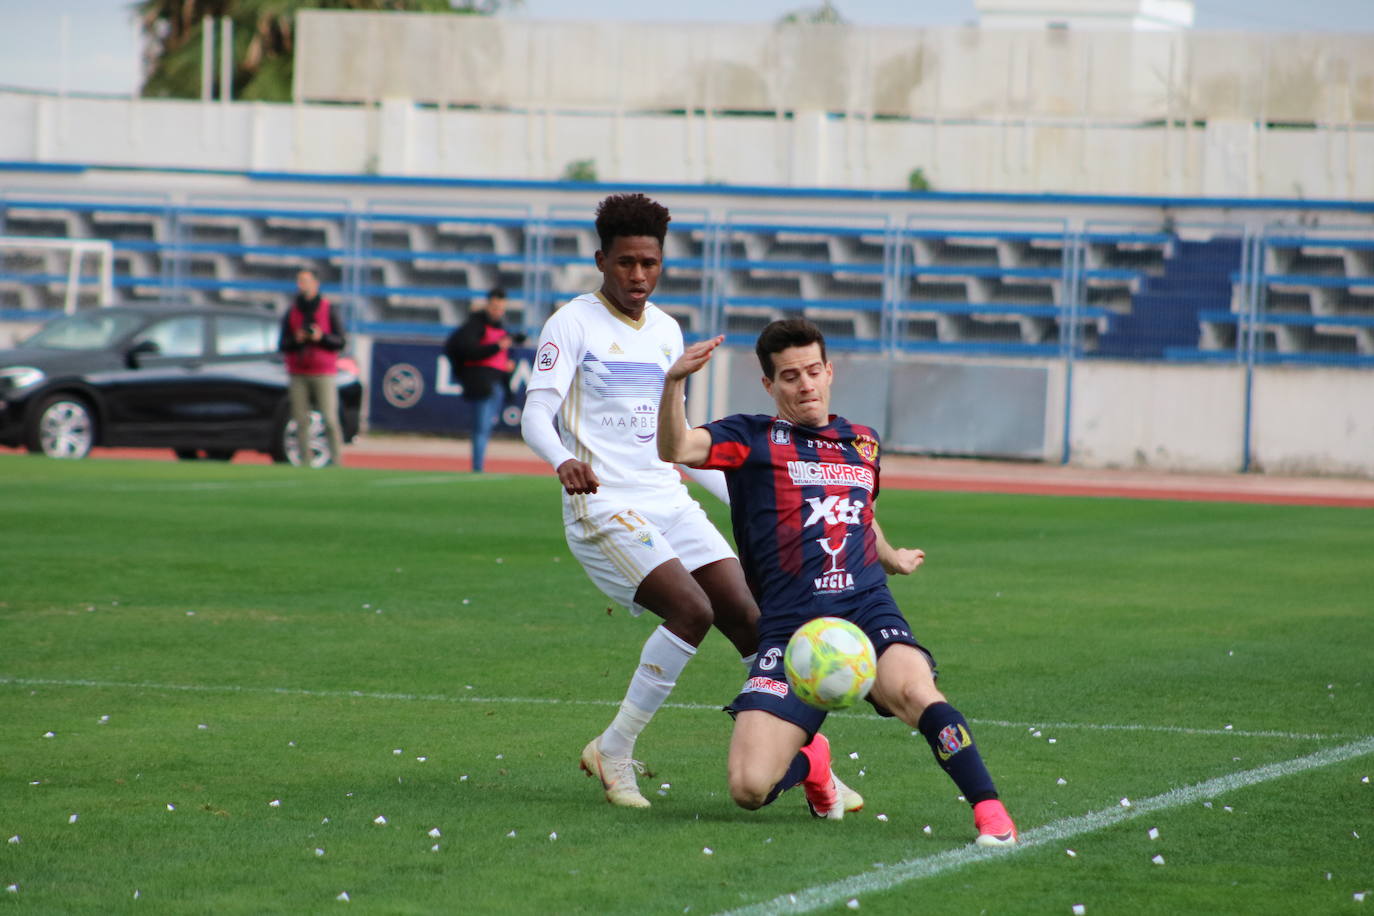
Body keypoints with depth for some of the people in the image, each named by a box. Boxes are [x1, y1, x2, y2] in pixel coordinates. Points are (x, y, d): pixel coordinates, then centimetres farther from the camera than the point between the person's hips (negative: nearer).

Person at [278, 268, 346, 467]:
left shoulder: (329, 310, 4)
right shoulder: (291, 313, 12)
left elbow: (339, 342, 0)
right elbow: (282, 345, 8)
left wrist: (322, 337, -18)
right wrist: (296, 340, -12)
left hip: (323, 374, -3)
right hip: (298, 374, 3)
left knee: (330, 419, -9)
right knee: (301, 420, -2)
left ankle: (337, 460, -7)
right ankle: (304, 461, 0)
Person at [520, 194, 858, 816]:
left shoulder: (666, 331, 16)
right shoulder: (573, 324, -4)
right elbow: (536, 415, -14)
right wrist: (563, 461, -36)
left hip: (668, 501, 6)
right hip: (602, 508, -6)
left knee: (748, 617, -4)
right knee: (690, 609, -24)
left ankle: (810, 769, 3)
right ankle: (613, 751, -11)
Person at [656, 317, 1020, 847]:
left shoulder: (863, 444, 20)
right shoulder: (752, 439, 8)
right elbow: (674, 449, -11)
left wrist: (892, 560, 56)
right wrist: (675, 382, -27)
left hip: (866, 611, 1)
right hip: (789, 626, -1)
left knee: (912, 688, -36)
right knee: (749, 788, -14)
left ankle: (990, 812, -31)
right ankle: (807, 763, 22)